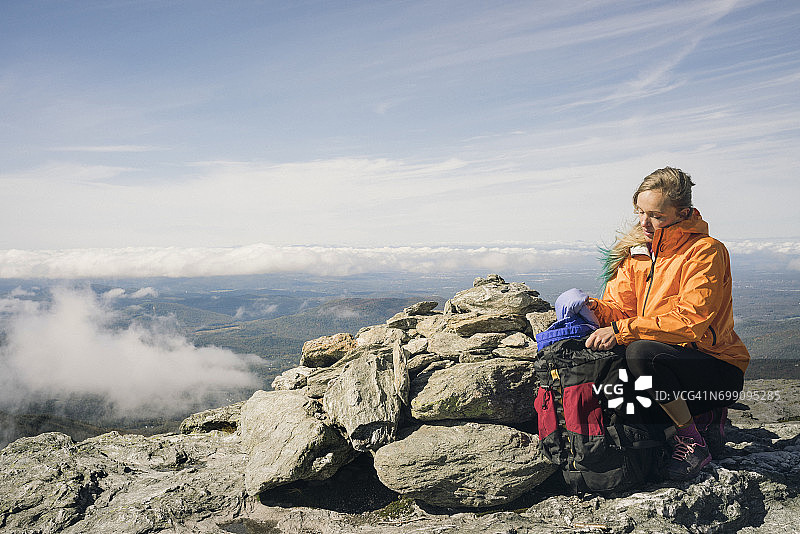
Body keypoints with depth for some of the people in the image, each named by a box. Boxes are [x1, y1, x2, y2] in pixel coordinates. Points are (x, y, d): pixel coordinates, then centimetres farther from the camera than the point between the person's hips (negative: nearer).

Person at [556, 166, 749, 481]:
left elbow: (690, 321, -27)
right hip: (671, 361, 8)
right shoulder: (637, 252, 7)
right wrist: (592, 307, -21)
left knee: (642, 352, -32)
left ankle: (693, 442, -9)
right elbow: (619, 307, 2)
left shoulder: (706, 252, -15)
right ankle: (702, 415, 10)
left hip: (720, 371, -8)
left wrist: (622, 330, -32)